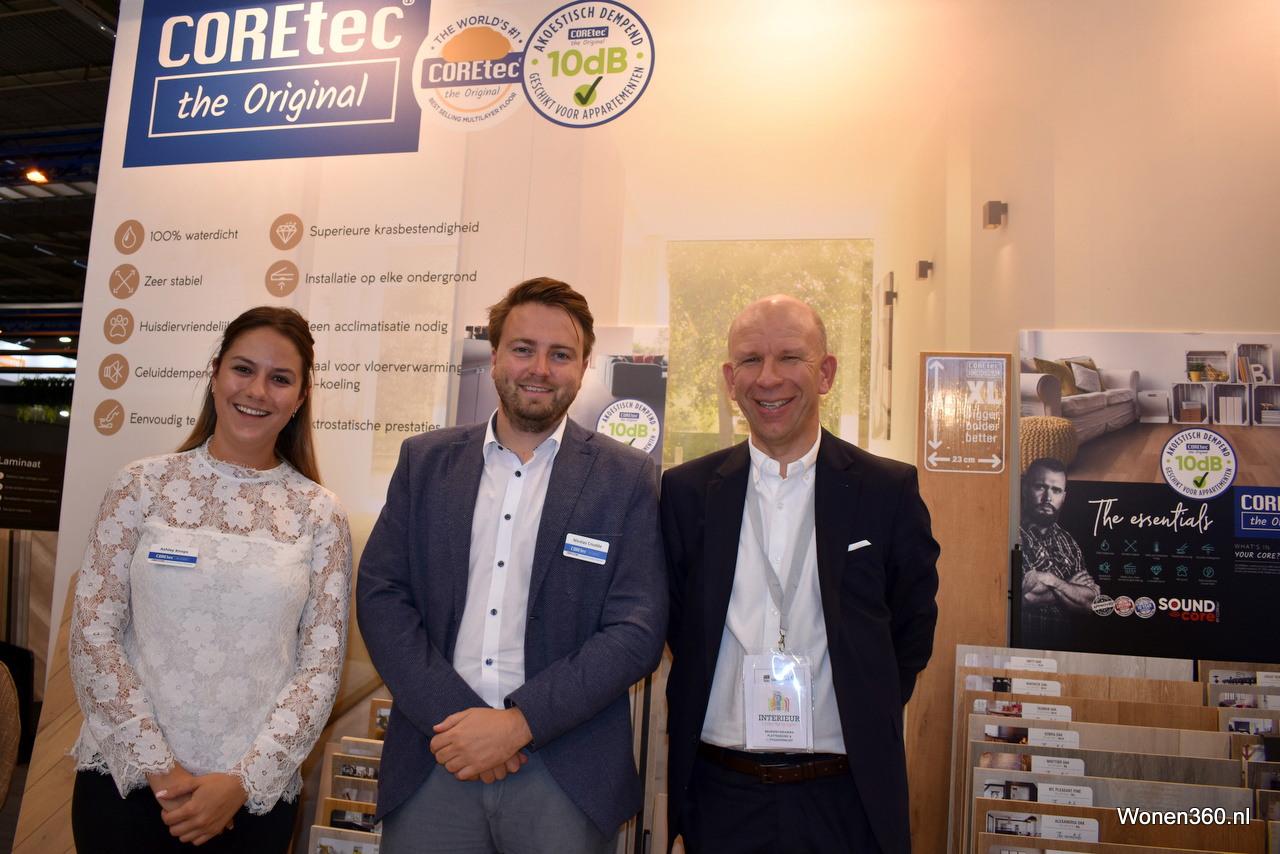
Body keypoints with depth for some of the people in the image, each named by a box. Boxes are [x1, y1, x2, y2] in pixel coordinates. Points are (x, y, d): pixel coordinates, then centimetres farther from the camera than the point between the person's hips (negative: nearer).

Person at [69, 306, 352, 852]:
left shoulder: (318, 513, -3)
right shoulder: (143, 485, -3)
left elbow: (322, 662, -4)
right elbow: (92, 632, -5)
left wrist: (243, 781, -11)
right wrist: (159, 768, -9)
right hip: (126, 777, 0)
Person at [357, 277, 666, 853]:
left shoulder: (627, 477, -3)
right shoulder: (424, 460, 5)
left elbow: (637, 631, -7)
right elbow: (379, 594, 0)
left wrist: (517, 722, -15)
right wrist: (452, 717, -12)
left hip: (564, 777, -1)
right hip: (433, 764, 2)